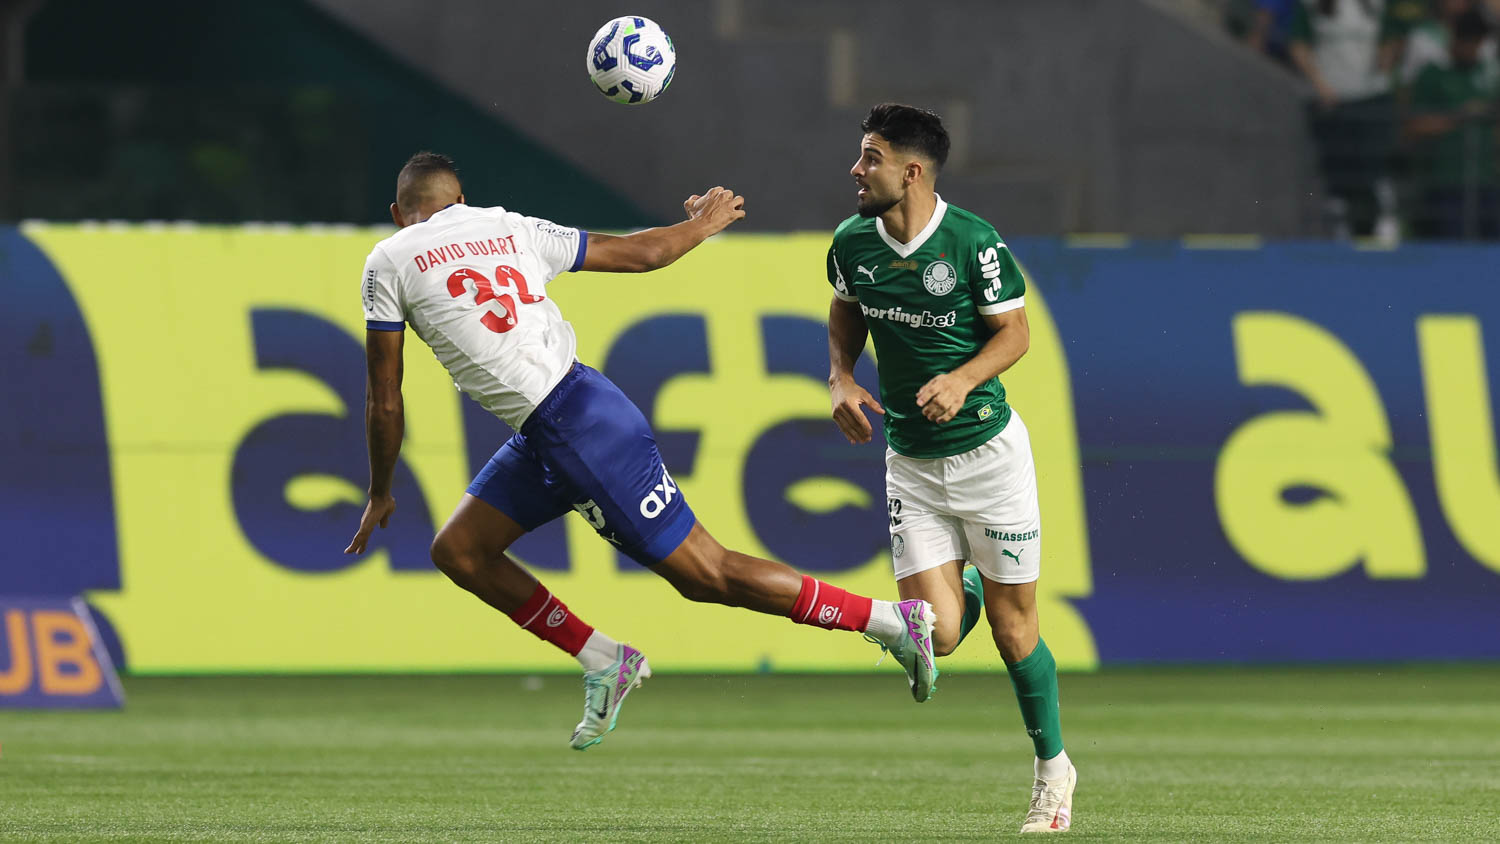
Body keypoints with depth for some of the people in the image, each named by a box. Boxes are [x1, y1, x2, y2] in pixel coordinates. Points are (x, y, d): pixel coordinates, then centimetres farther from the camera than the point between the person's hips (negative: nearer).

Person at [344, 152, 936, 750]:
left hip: (581, 431, -8)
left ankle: (893, 620, -2)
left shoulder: (388, 263, -1)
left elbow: (384, 401, 2)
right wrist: (702, 226, 38)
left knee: (704, 574, -4)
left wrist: (380, 493, 16)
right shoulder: (509, 228, 13)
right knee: (458, 551, 13)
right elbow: (640, 253, 17)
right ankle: (604, 663, 13)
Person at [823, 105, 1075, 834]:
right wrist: (841, 380, -3)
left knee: (1014, 629, 2)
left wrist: (962, 380, -25)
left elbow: (1014, 331, -8)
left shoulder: (973, 242, -17)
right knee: (934, 637, -8)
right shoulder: (853, 244, -4)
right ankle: (966, 592, 29)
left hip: (988, 451, -3)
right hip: (911, 463, 4)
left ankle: (1053, 768, 22)